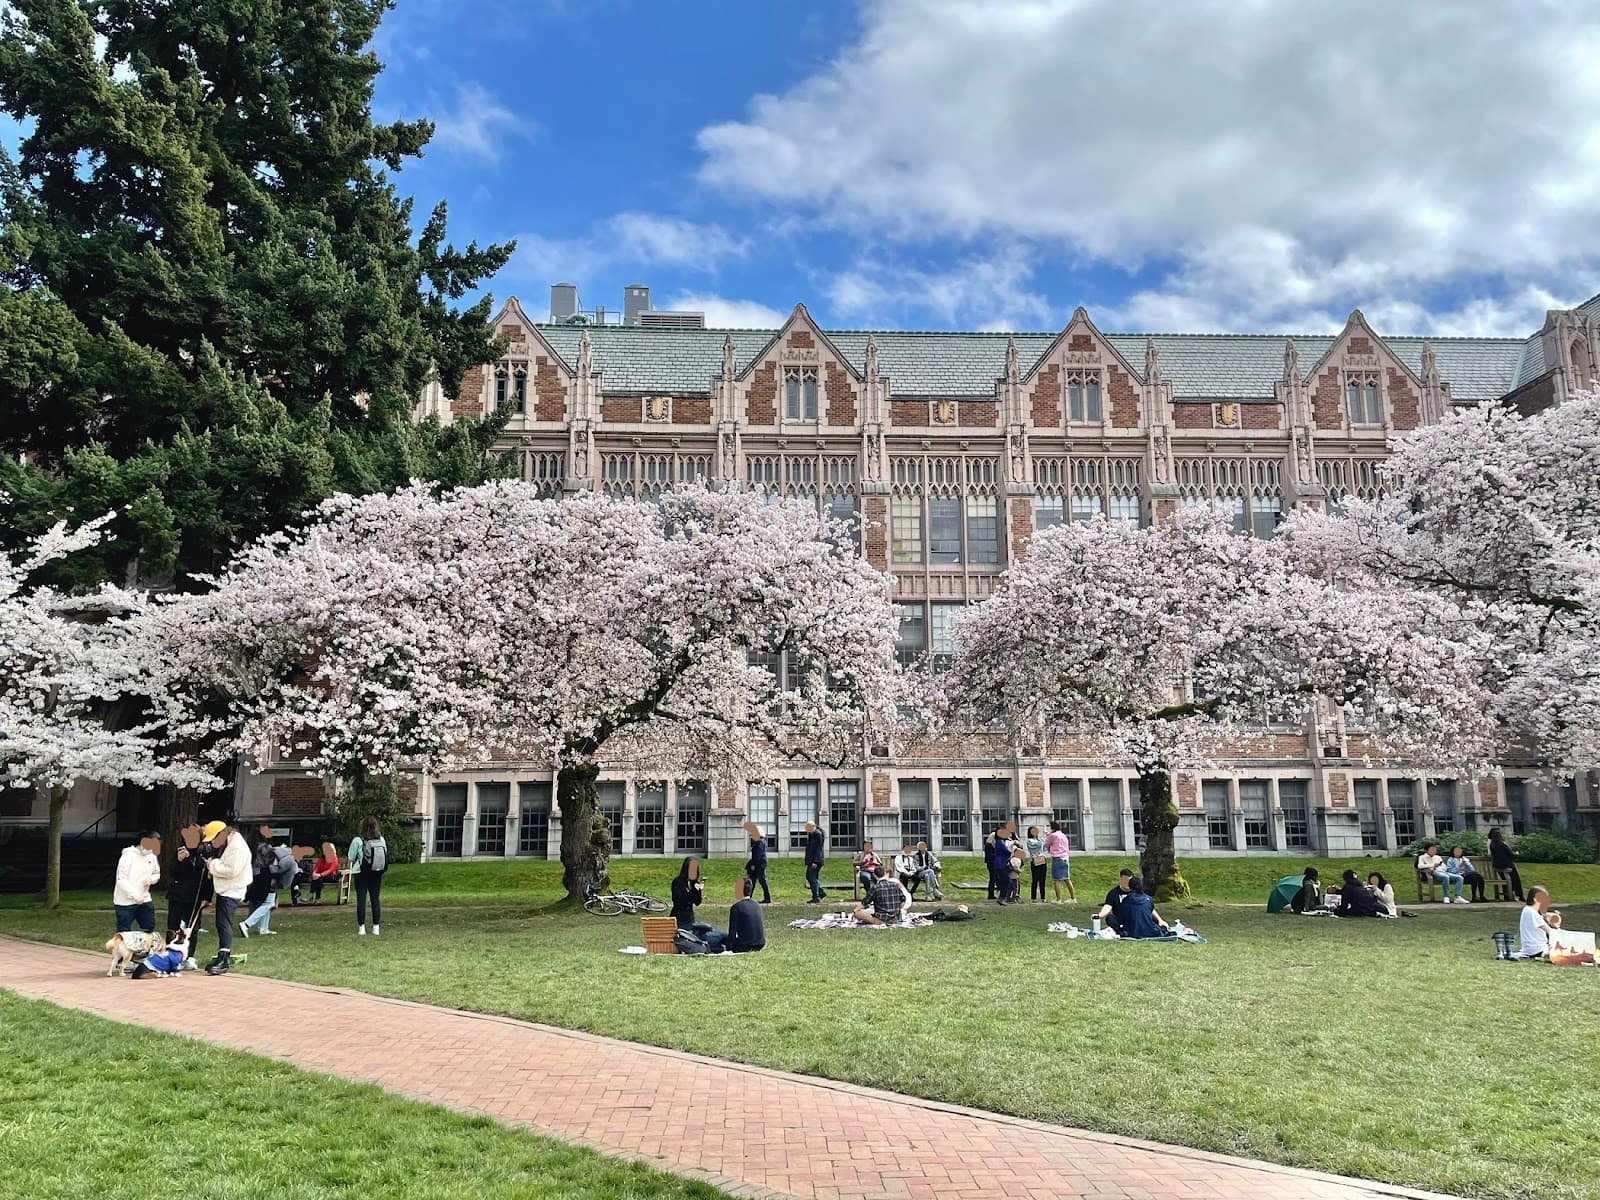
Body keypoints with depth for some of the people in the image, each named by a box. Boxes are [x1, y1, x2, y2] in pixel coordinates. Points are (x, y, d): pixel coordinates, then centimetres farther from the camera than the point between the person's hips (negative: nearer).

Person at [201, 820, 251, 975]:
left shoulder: (237, 847, -22)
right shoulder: (224, 844, 10)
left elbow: (231, 870, -27)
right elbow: (222, 865, 19)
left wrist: (212, 865, -16)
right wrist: (212, 864, -2)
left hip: (231, 891, -10)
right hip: (223, 890, 10)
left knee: (224, 924, -14)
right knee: (222, 924, 16)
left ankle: (223, 961, -16)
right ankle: (225, 955, 27)